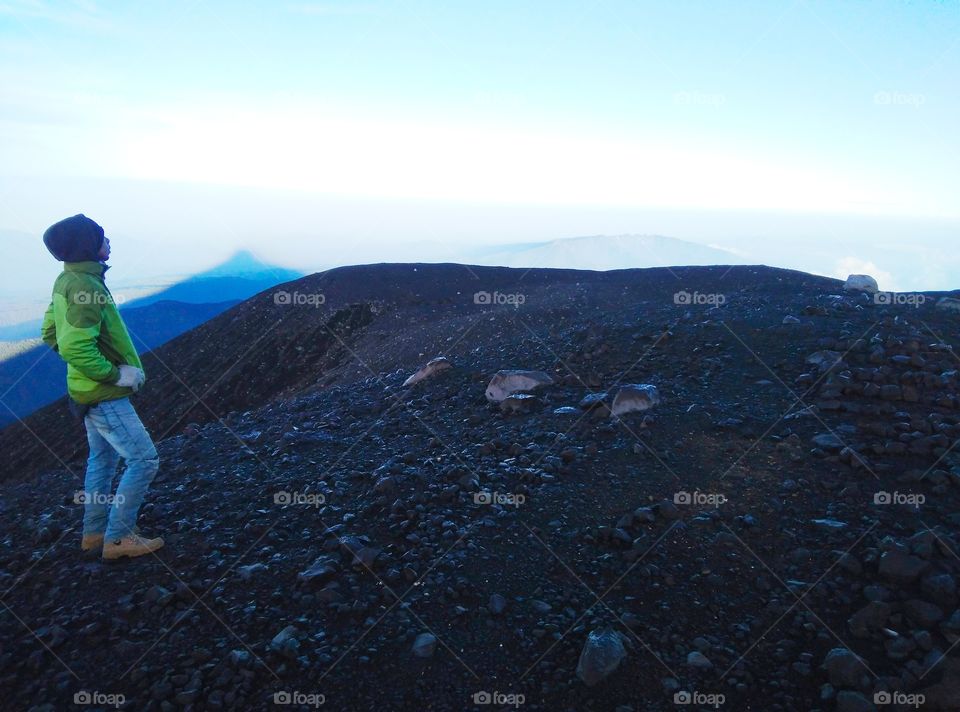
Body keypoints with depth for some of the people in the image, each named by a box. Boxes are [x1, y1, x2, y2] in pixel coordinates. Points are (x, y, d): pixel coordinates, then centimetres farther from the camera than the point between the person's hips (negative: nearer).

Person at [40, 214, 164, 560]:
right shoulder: (84, 286, -25)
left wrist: (101, 369, 13)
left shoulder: (66, 281, 5)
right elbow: (75, 348, -32)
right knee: (144, 459, -3)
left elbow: (50, 333, 15)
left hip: (88, 389, 10)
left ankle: (95, 532, 32)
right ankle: (117, 538, 6)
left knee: (102, 459, 21)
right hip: (104, 394, -10)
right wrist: (116, 375, -20)